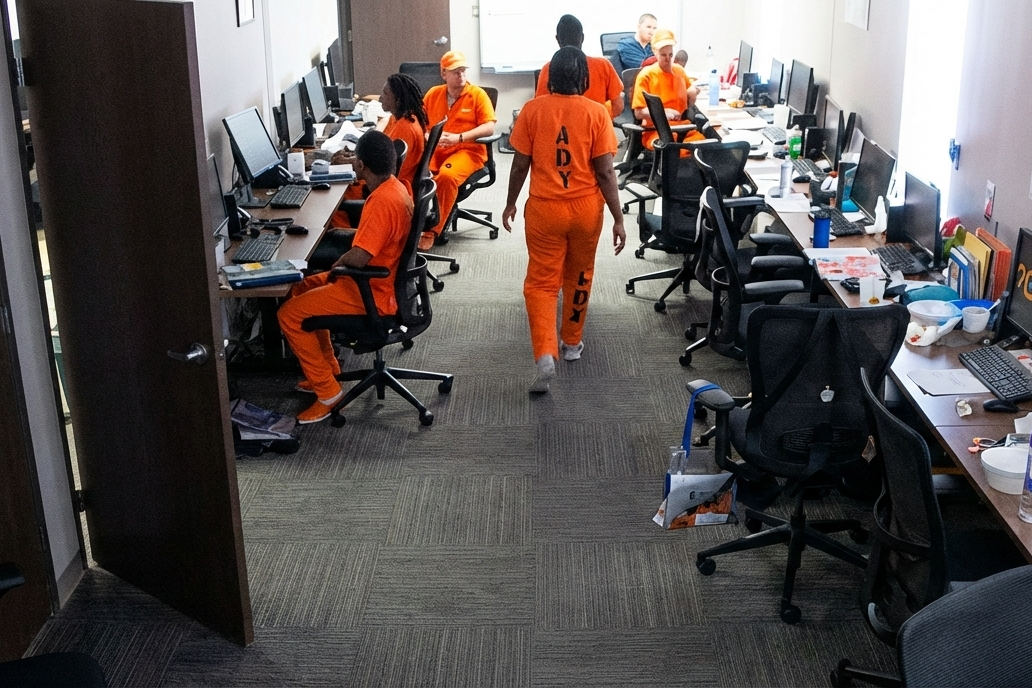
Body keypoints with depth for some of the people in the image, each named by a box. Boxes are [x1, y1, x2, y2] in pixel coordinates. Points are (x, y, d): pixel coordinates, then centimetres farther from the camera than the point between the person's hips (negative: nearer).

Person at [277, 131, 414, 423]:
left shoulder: (383, 201, -28)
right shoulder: (394, 186, 3)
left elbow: (357, 258, -31)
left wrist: (338, 264, -9)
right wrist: (345, 261, 5)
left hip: (372, 293, -10)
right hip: (381, 279, 10)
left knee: (289, 315, -9)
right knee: (301, 289, 21)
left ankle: (328, 390, -2)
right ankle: (327, 369, 27)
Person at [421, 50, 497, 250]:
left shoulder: (478, 94, 0)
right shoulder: (433, 94, 12)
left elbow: (489, 128, -8)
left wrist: (459, 138, -19)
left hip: (468, 150, -3)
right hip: (435, 149, 3)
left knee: (447, 176, -36)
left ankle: (432, 231, -25)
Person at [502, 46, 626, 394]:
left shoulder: (532, 110, -7)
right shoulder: (596, 113, -8)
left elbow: (520, 165, -3)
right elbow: (605, 172, -10)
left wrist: (510, 203, 11)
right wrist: (618, 218, -5)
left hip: (544, 208, -1)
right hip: (586, 208, 1)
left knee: (541, 282, 5)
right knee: (579, 276, 21)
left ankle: (545, 354, -13)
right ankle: (572, 342, 37)